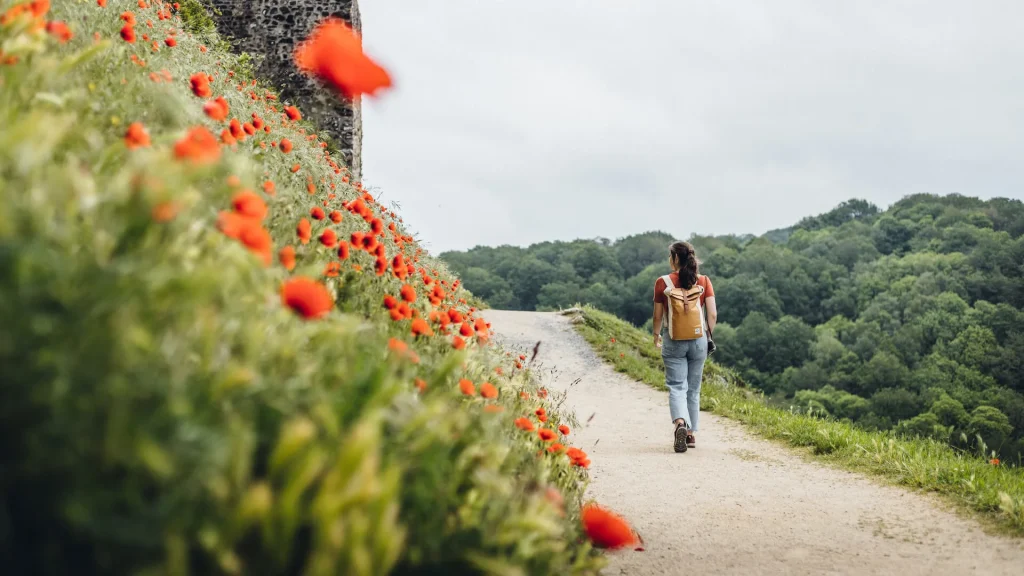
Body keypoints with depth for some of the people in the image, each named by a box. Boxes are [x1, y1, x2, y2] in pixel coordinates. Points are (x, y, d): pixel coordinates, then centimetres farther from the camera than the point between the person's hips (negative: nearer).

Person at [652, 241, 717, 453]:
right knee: (693, 389, 14)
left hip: (673, 340, -2)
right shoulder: (704, 281, -1)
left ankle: (680, 424, -28)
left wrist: (656, 335, 17)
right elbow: (712, 314, -3)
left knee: (677, 387, -2)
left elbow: (657, 316, 0)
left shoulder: (663, 283, -6)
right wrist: (708, 336, 12)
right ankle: (692, 434, 19)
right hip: (698, 340, 2)